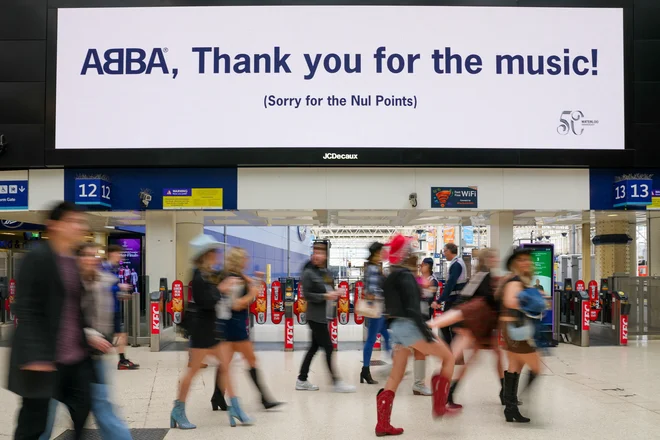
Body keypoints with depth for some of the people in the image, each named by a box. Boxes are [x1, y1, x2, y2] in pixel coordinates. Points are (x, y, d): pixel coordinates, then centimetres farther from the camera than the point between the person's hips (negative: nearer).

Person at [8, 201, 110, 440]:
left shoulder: (72, 261, 13)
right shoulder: (37, 257, -12)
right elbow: (26, 310, -16)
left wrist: (89, 336, 9)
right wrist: (35, 355, -22)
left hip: (76, 358, 8)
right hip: (44, 360, -8)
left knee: (81, 411, 11)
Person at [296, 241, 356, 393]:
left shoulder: (326, 273, 13)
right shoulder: (308, 273, -11)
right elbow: (307, 295, -17)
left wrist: (335, 293, -1)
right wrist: (325, 296, -23)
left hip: (324, 316, 8)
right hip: (316, 317, -8)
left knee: (314, 347, 12)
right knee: (328, 348, -6)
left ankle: (302, 380, 21)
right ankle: (336, 382, 0)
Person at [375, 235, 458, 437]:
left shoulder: (392, 277, 16)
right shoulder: (406, 276, -13)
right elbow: (412, 308, -20)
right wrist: (426, 333, -20)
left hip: (396, 327, 9)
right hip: (409, 326, -9)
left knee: (395, 377, 10)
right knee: (448, 357, 5)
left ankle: (383, 424, 9)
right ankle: (439, 407, 4)